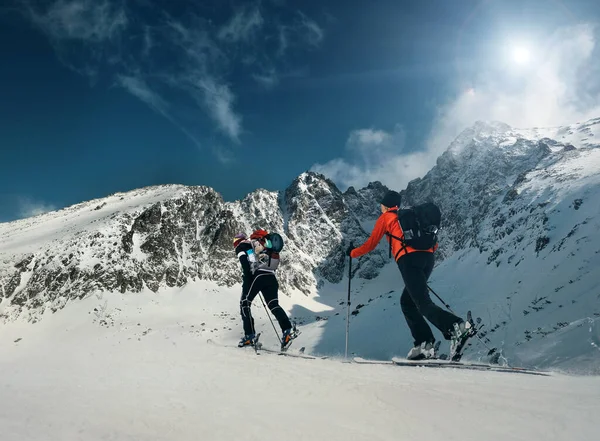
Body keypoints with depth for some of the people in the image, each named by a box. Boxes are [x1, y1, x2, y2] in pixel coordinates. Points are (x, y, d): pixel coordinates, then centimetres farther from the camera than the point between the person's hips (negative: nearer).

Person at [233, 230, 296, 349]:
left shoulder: (242, 245, 12)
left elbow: (245, 265, -5)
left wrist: (246, 283, -8)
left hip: (256, 276, -6)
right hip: (271, 277, 6)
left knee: (244, 304, 9)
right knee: (274, 305, 8)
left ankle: (250, 336, 3)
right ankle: (288, 330, -12)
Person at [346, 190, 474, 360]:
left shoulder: (385, 217, 16)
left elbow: (370, 245, 19)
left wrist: (352, 253, 35)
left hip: (408, 259, -6)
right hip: (428, 258, 7)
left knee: (423, 303, -12)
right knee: (407, 302, 15)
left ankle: (458, 327, -34)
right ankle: (425, 345, 6)